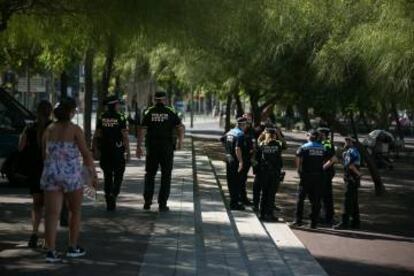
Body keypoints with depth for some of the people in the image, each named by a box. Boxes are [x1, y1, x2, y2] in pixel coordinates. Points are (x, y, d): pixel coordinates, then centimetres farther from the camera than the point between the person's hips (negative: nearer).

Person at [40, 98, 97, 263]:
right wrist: (93, 174, -1)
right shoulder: (75, 129, -9)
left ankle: (51, 251, -5)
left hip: (51, 174, 3)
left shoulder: (49, 130, 5)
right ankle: (72, 248, 20)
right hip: (71, 175, -3)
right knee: (75, 211, 16)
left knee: (52, 213, 1)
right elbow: (86, 154, -9)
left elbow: (44, 153, 11)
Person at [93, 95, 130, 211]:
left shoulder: (102, 117, 4)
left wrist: (95, 148, 15)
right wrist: (128, 152, -5)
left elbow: (97, 135, 6)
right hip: (118, 150, -4)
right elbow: (125, 136, -10)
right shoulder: (120, 117, -9)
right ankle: (113, 195, -15)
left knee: (107, 176, 11)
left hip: (104, 150, 4)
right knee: (118, 175, 8)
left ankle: (109, 203, 11)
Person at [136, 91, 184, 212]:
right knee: (166, 176, 6)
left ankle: (147, 201, 7)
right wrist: (180, 142, 6)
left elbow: (141, 130, -6)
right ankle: (162, 204, 2)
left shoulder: (149, 112, 0)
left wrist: (138, 146, -3)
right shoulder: (171, 112, -1)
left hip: (152, 147, 1)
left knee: (150, 174, 14)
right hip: (167, 147, -1)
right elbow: (180, 127, -6)